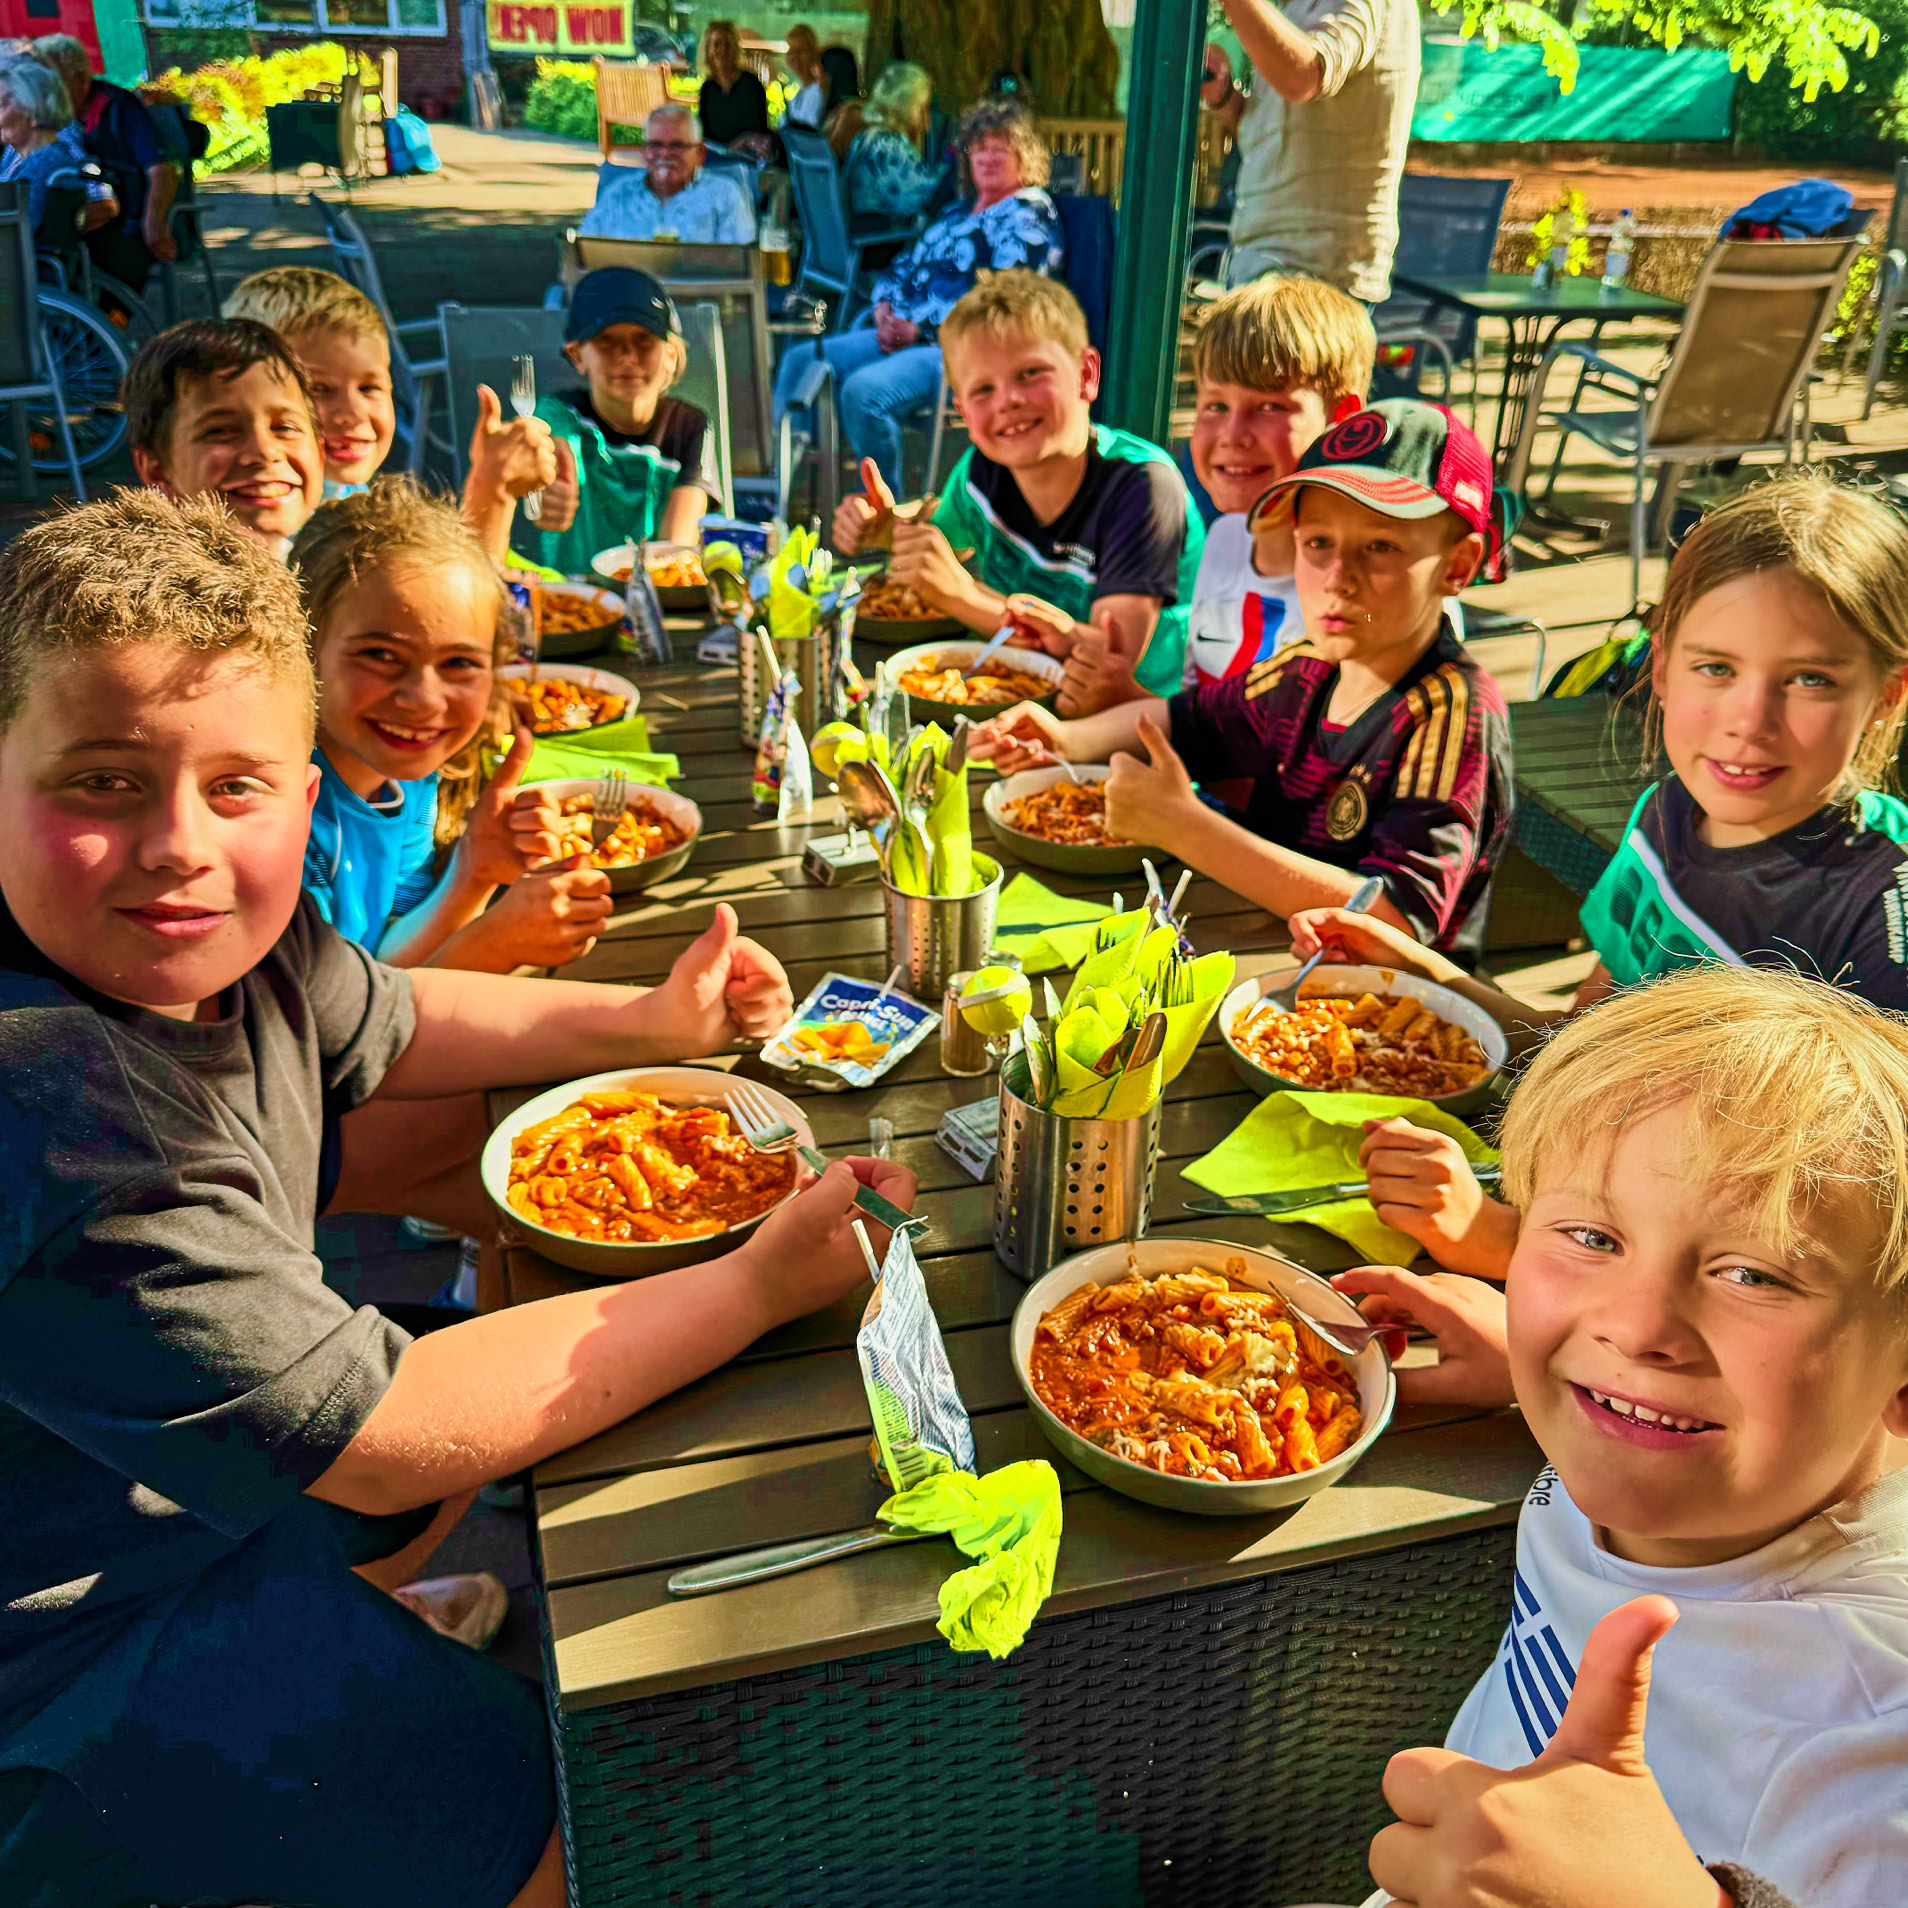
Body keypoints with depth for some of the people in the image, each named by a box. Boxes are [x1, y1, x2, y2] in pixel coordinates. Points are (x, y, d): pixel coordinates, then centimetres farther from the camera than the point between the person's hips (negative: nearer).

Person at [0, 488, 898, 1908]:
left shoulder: (207, 934, -11)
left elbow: (382, 1027, 11)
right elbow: (381, 1441, -31)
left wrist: (647, 1021, 2)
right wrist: (760, 1285, -27)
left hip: (202, 1471, 8)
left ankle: (365, 1618, 41)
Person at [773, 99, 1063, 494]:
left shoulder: (1030, 214, -2)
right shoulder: (957, 214, 26)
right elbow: (904, 266, 24)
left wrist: (920, 327, -16)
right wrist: (885, 310, -1)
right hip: (908, 337, 10)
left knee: (864, 390, -34)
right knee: (801, 360, -1)